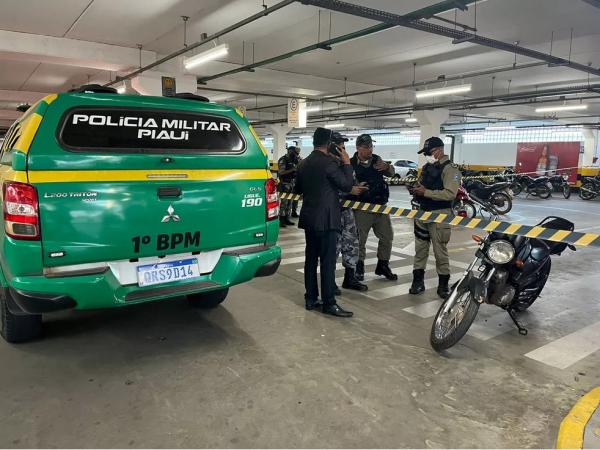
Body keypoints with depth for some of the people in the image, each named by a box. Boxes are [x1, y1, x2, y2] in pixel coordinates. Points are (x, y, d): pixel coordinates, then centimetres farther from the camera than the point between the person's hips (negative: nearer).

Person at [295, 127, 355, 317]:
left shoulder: (304, 163, 10)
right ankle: (329, 303, 1)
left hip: (308, 218, 8)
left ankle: (310, 299, 17)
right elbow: (347, 185, -10)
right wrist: (346, 163, -2)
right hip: (326, 219, -8)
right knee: (328, 261, -3)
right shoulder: (330, 162, -14)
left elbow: (297, 190, 20)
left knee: (311, 258, 11)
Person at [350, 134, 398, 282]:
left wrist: (387, 167, -13)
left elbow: (391, 173, 7)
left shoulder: (377, 159, 7)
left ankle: (383, 266, 26)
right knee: (360, 239, 3)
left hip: (380, 205, 5)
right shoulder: (351, 164, -9)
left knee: (387, 237, 10)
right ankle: (359, 268, 20)